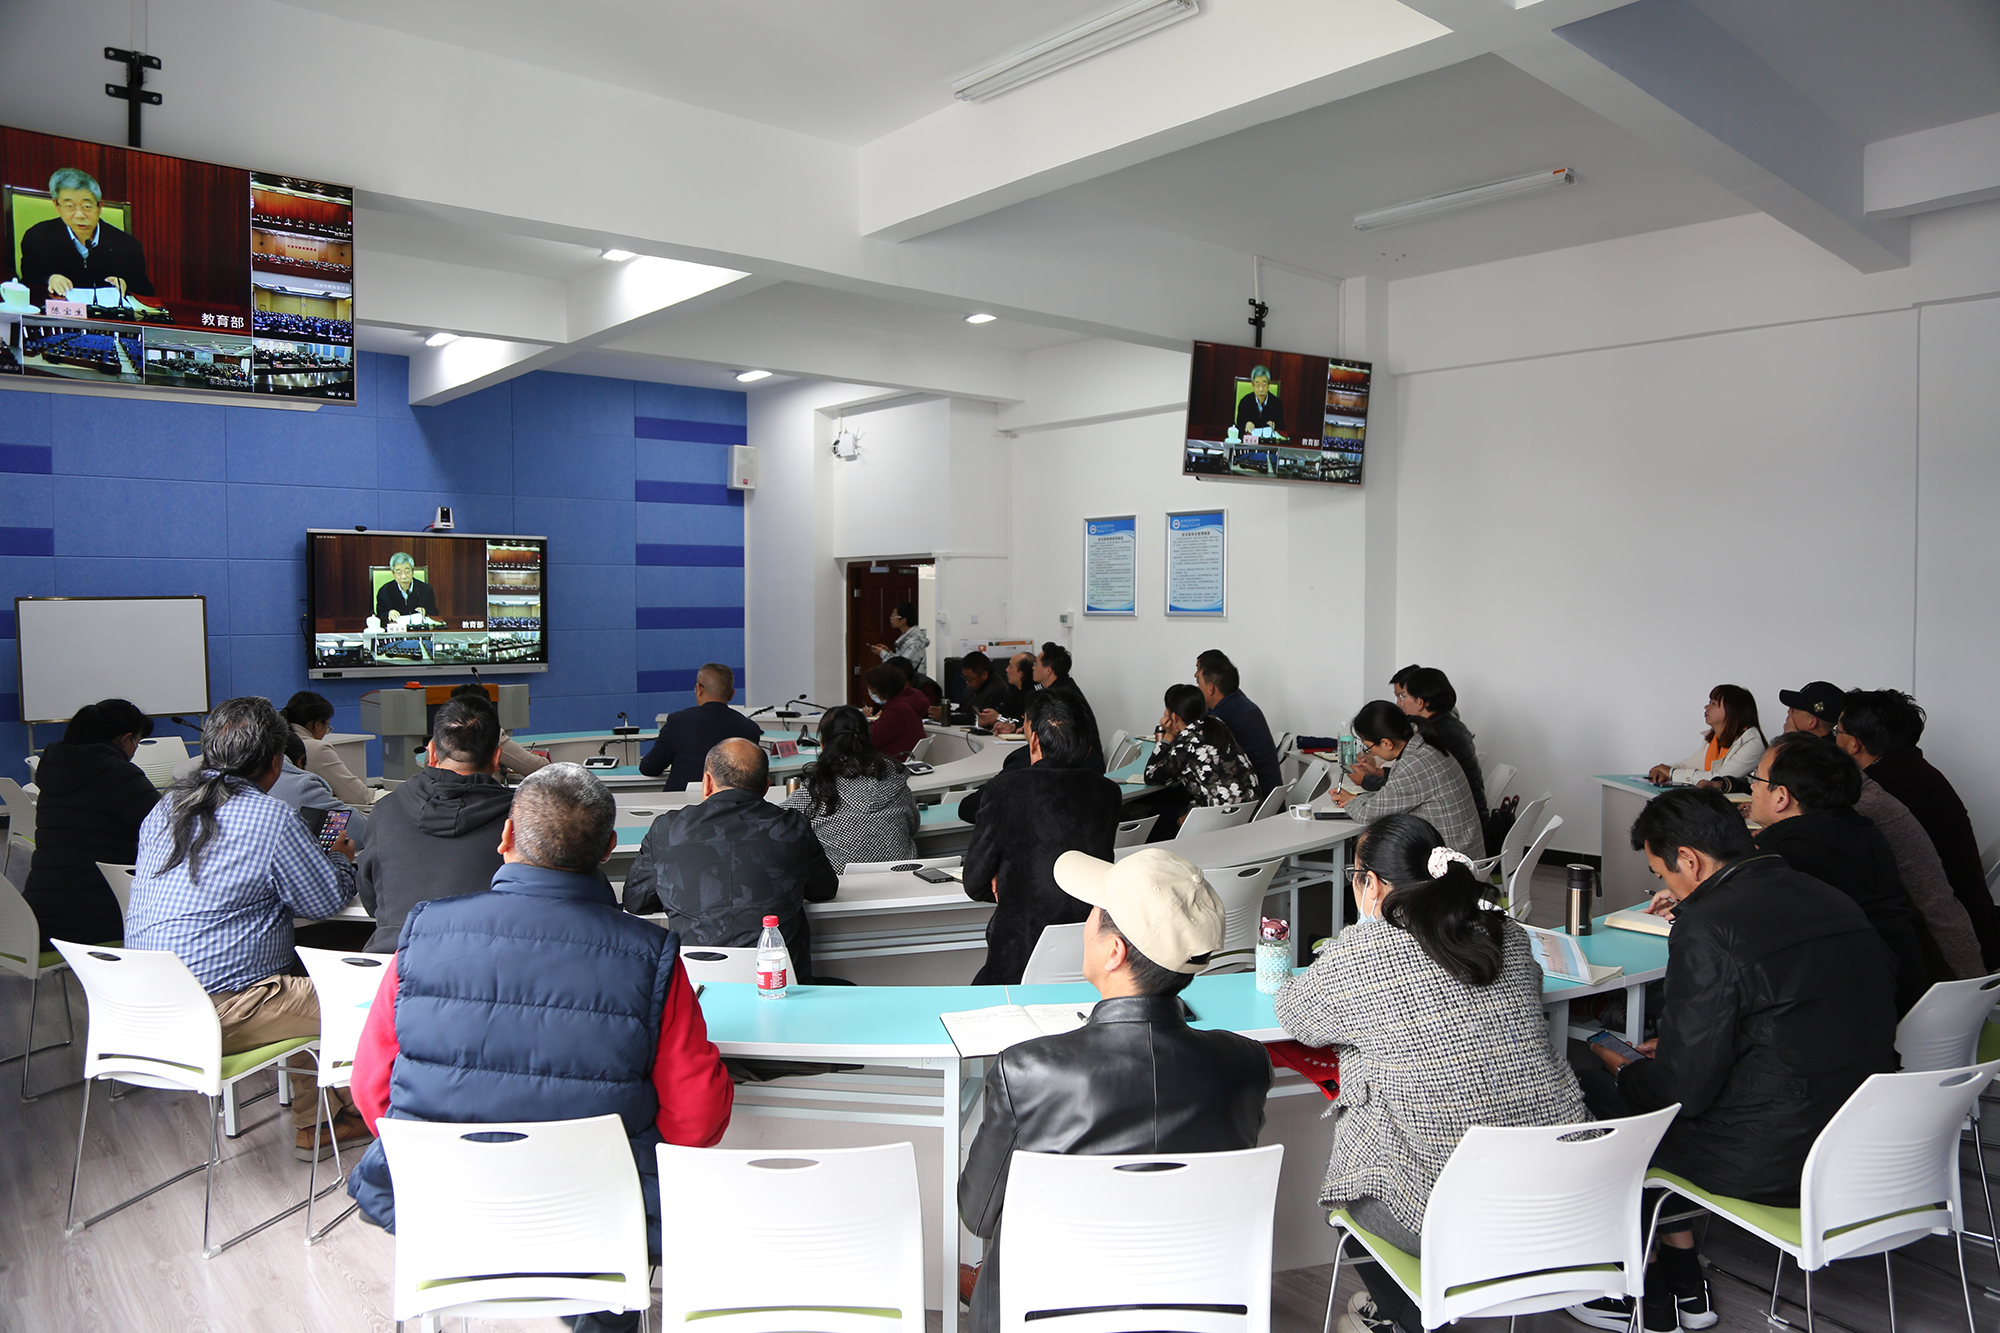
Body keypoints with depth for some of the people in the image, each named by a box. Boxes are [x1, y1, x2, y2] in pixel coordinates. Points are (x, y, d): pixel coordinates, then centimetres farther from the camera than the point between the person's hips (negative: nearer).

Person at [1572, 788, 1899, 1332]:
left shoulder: (1707, 929, -21)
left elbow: (1685, 1086, -18)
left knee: (1599, 1105, 12)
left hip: (1771, 1163, -8)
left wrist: (1626, 1074, 3)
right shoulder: (1834, 900, 4)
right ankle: (1683, 1283, 32)